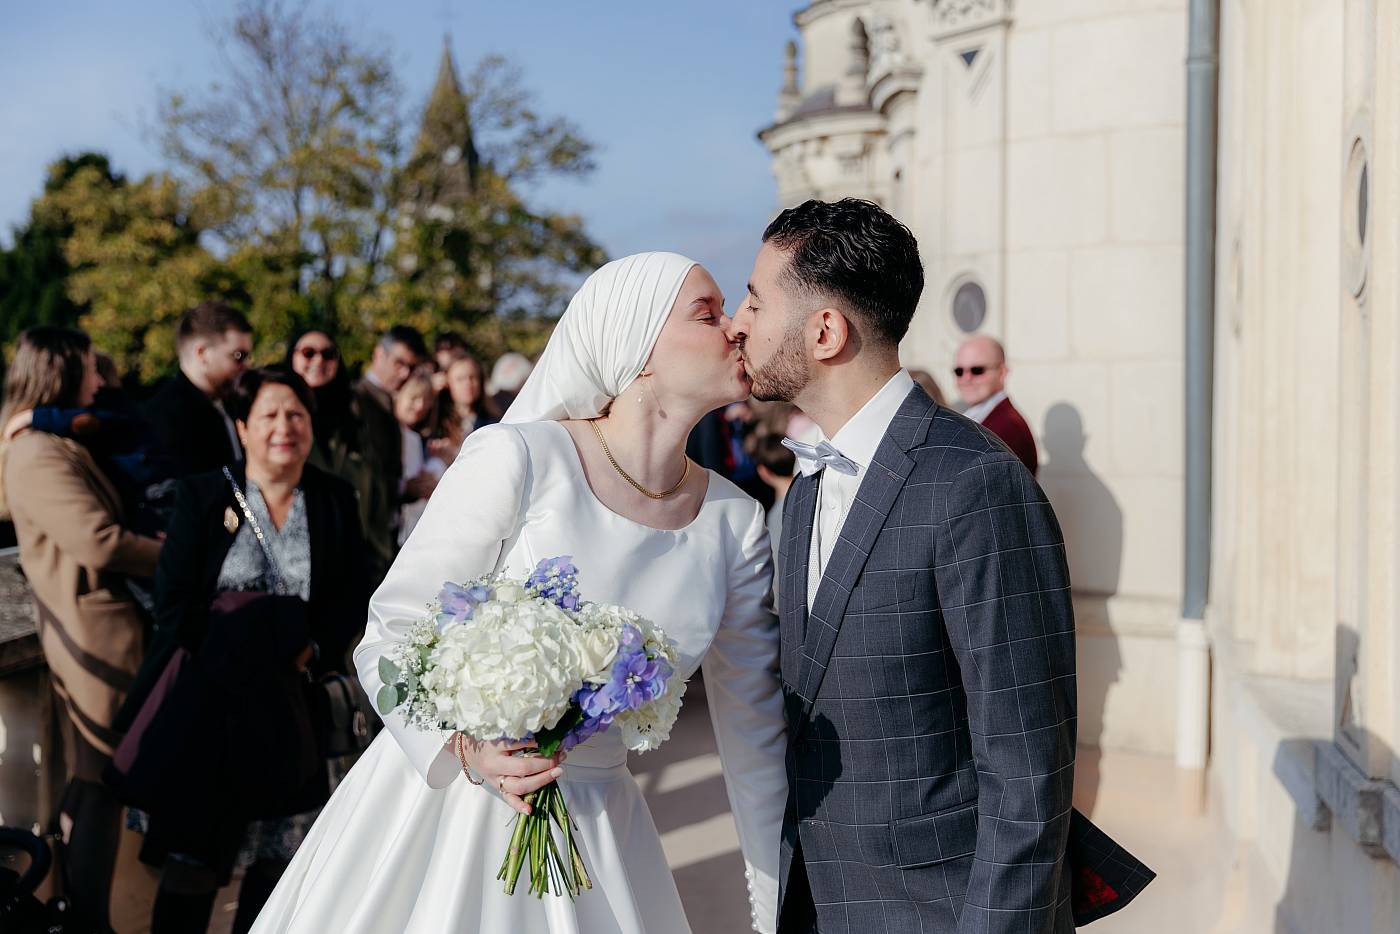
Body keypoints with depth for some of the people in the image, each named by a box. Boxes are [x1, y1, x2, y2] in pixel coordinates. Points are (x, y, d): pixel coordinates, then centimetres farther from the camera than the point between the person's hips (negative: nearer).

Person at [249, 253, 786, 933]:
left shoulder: (734, 521, -2)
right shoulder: (516, 459, -16)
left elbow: (753, 729, 4)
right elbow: (392, 635, -10)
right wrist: (466, 745, -27)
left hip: (595, 835, 4)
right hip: (445, 801, -4)